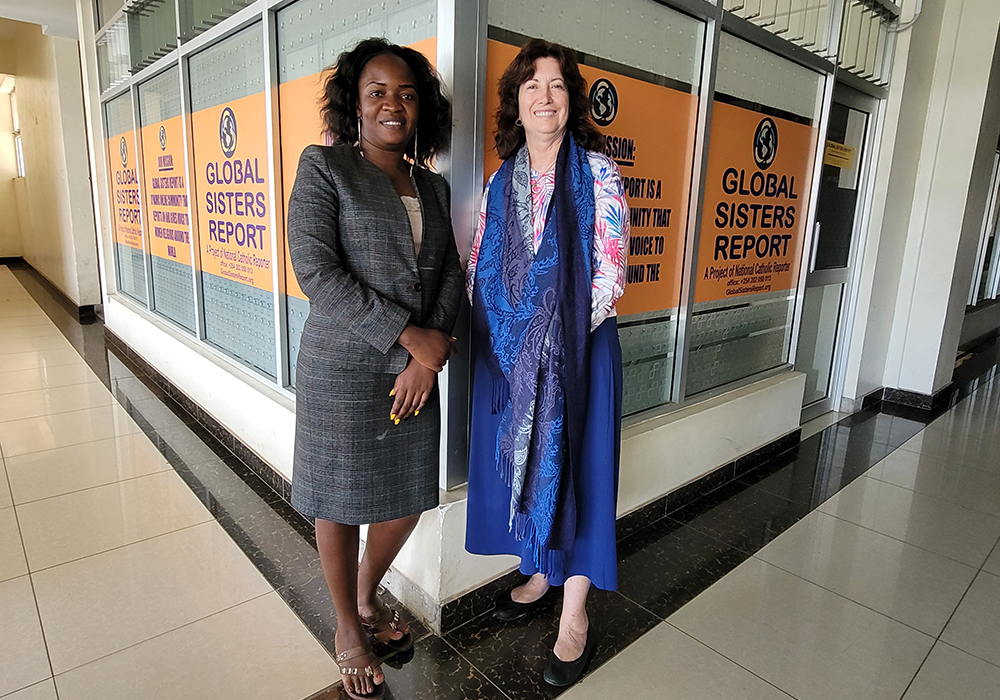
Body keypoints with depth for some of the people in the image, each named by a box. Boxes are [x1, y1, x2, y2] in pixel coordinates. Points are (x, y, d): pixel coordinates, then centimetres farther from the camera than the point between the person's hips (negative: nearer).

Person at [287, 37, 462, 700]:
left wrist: (429, 357, -9)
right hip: (343, 370, -5)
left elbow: (450, 274, 6)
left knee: (409, 497, 13)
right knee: (340, 504, 10)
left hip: (414, 371, 5)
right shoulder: (323, 167, -4)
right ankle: (348, 631, 35)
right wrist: (410, 334, -18)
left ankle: (367, 595, 44)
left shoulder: (433, 185, 12)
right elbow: (316, 270, -15)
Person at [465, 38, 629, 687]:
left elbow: (609, 277, -10)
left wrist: (555, 339, -15)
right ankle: (537, 575, 39)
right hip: (508, 352, 5)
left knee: (572, 468, 4)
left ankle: (574, 615, 22)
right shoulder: (502, 180, 9)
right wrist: (496, 333, -4)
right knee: (520, 462, 15)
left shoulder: (598, 174, -5)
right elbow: (478, 268, 10)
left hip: (576, 352, -4)